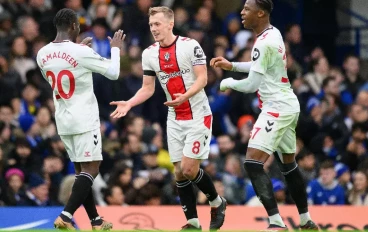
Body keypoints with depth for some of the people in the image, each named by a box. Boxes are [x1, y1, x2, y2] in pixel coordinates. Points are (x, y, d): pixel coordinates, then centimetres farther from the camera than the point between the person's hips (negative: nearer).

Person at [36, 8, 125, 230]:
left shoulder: (43, 54, 3)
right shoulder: (82, 52, -16)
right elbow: (113, 73, -5)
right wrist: (116, 49, 13)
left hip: (63, 120, 7)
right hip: (84, 120, -7)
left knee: (82, 169, 14)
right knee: (90, 169, -5)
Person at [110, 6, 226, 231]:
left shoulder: (190, 45, -13)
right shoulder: (149, 54, 4)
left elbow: (202, 79, -17)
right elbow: (148, 88, 9)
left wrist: (185, 96, -34)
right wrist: (129, 103, -7)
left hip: (198, 115, -6)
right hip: (175, 119, 6)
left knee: (189, 169, -12)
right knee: (180, 172, 2)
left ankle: (217, 203, 13)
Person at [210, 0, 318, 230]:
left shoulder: (264, 43, -20)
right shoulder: (274, 34, 10)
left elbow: (252, 85, -18)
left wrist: (228, 83, 0)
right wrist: (231, 65, 19)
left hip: (277, 107, -10)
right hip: (288, 105, 10)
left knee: (253, 163, -16)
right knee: (289, 165, 20)